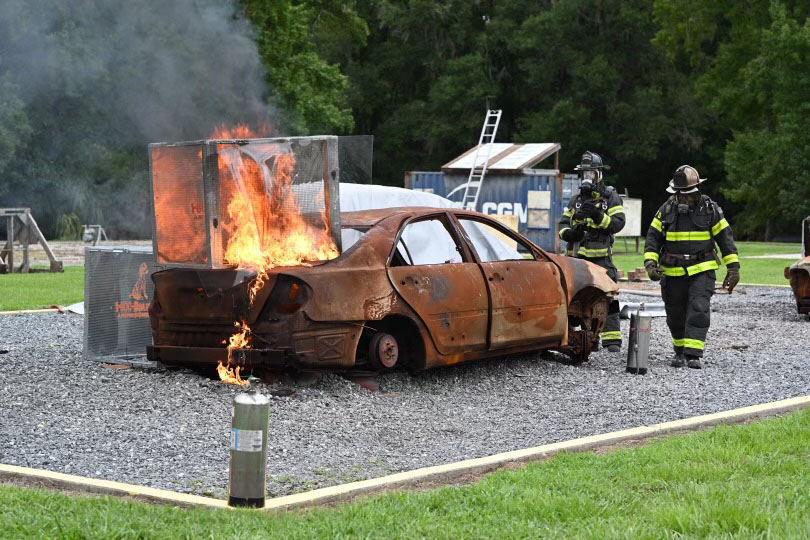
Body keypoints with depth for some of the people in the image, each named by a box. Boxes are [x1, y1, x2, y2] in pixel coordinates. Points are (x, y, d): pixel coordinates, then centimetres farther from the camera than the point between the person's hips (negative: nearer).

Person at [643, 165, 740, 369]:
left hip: (702, 270, -2)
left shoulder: (710, 209, 0)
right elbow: (653, 237, 5)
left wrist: (733, 267, -2)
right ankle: (680, 352, 25)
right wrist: (650, 263, -9)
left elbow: (725, 237, 3)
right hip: (673, 273, 2)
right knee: (675, 315, 7)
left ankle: (693, 354, -16)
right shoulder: (666, 210, 3)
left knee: (698, 311, -14)